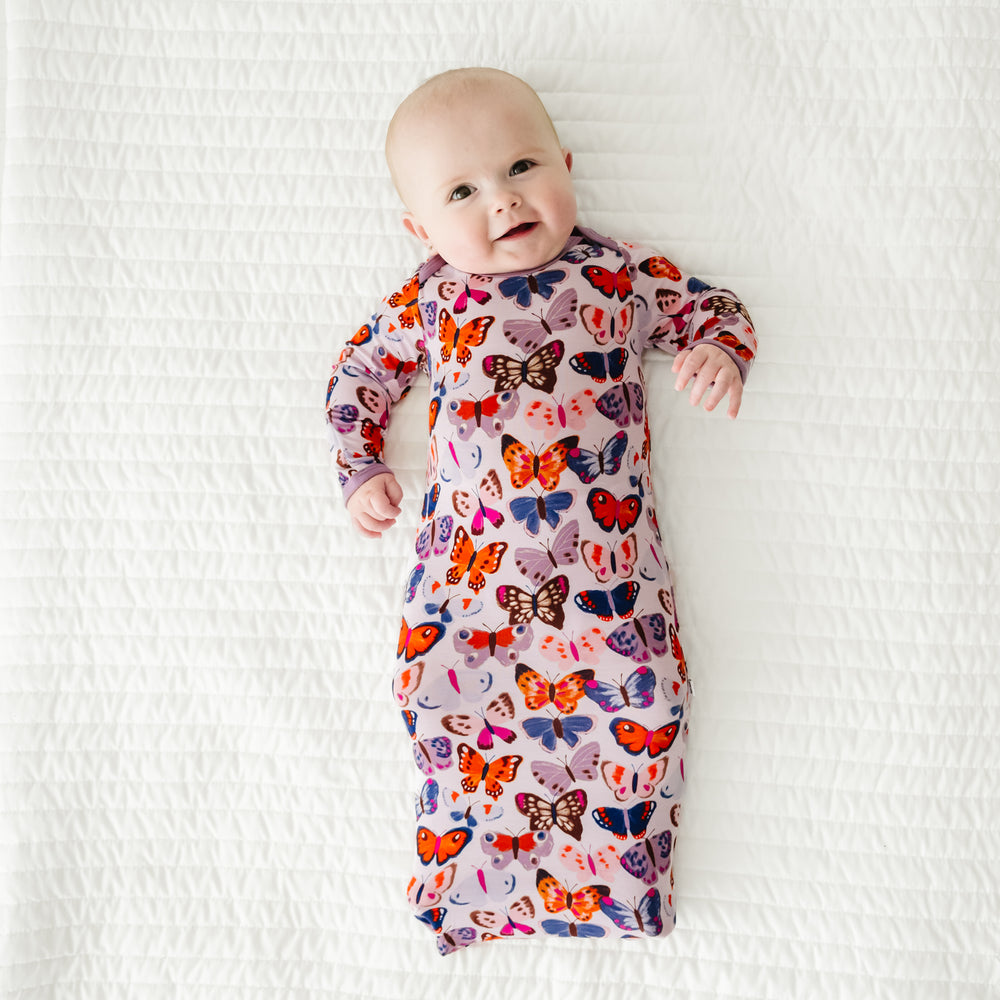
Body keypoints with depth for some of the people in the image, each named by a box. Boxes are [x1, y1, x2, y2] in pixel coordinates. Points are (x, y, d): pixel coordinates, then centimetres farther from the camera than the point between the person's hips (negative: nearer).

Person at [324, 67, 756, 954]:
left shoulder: (620, 274, 9)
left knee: (638, 687, -10)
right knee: (440, 682, -9)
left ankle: (618, 873, 11)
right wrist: (360, 470, 12)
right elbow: (360, 373, 22)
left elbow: (710, 305, 19)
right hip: (472, 541, 1)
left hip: (605, 541, 0)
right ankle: (472, 874, 12)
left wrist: (720, 352, -4)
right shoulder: (429, 299, 11)